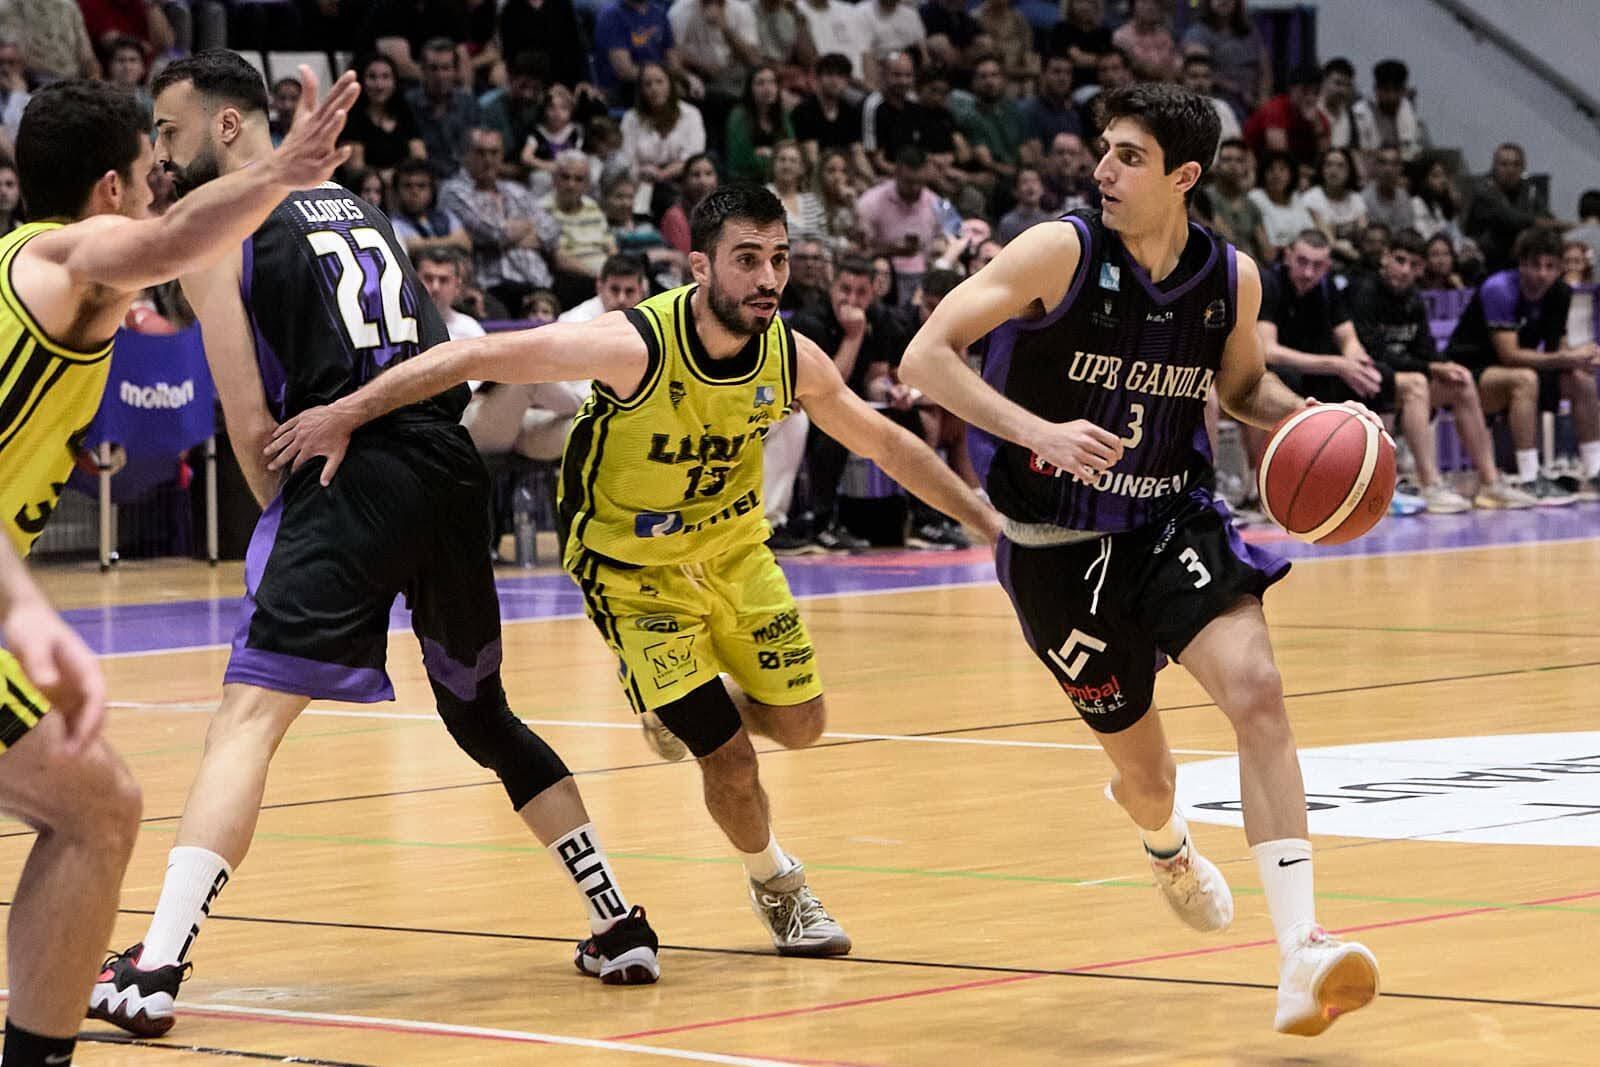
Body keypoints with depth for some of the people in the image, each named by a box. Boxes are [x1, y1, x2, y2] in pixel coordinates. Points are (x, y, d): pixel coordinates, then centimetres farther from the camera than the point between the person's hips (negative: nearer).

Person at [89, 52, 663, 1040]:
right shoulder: (359, 209, 25)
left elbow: (252, 424, -2)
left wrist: (288, 519, 12)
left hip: (356, 478, -7)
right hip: (453, 468, 7)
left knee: (249, 717, -11)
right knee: (482, 713, 24)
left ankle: (157, 968, -24)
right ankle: (622, 926, 26)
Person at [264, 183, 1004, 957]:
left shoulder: (792, 360, -17)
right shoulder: (636, 346, -34)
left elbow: (886, 444, 0)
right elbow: (476, 356, -33)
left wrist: (988, 520, 5)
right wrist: (346, 414, -37)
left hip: (732, 541, 5)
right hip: (633, 567, -5)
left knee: (799, 724, 11)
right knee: (729, 758, -7)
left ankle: (684, 703, 42)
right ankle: (775, 883, 24)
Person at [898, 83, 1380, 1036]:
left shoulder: (1232, 279, -3)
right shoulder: (1062, 251, -16)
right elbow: (925, 358, -19)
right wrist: (1040, 433, -32)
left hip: (1174, 520, 2)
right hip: (1058, 546, -2)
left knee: (1257, 689, -23)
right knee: (1142, 763, 10)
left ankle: (1302, 958, -28)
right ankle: (1167, 843, 52)